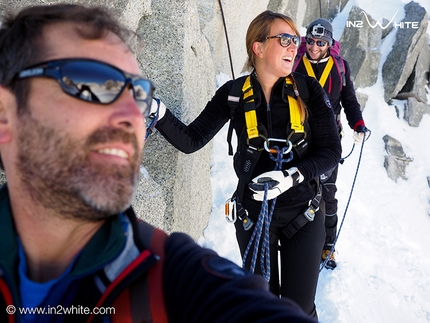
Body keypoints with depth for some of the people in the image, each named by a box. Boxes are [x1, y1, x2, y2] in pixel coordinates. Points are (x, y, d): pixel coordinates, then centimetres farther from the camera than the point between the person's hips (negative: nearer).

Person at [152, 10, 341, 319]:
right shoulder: (234, 94, -7)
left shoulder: (308, 90, -7)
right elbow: (191, 140, -9)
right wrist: (157, 110, -23)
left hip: (302, 214, 0)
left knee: (300, 307, 9)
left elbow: (331, 150, -7)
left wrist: (293, 175, -23)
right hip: (253, 215, 0)